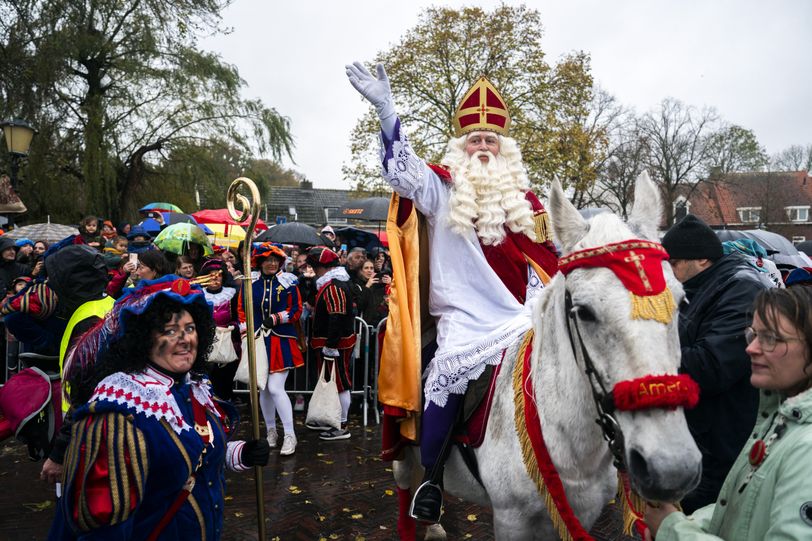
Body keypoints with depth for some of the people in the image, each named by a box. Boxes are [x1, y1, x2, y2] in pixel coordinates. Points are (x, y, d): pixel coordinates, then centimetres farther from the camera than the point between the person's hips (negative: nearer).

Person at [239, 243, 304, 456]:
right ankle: (271, 431, 27)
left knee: (276, 388, -10)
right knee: (263, 389, 11)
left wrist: (277, 318, -15)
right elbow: (242, 310, 10)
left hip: (281, 342, -3)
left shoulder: (288, 282, -2)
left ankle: (289, 435, 1)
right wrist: (249, 332, -1)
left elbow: (297, 310, -1)